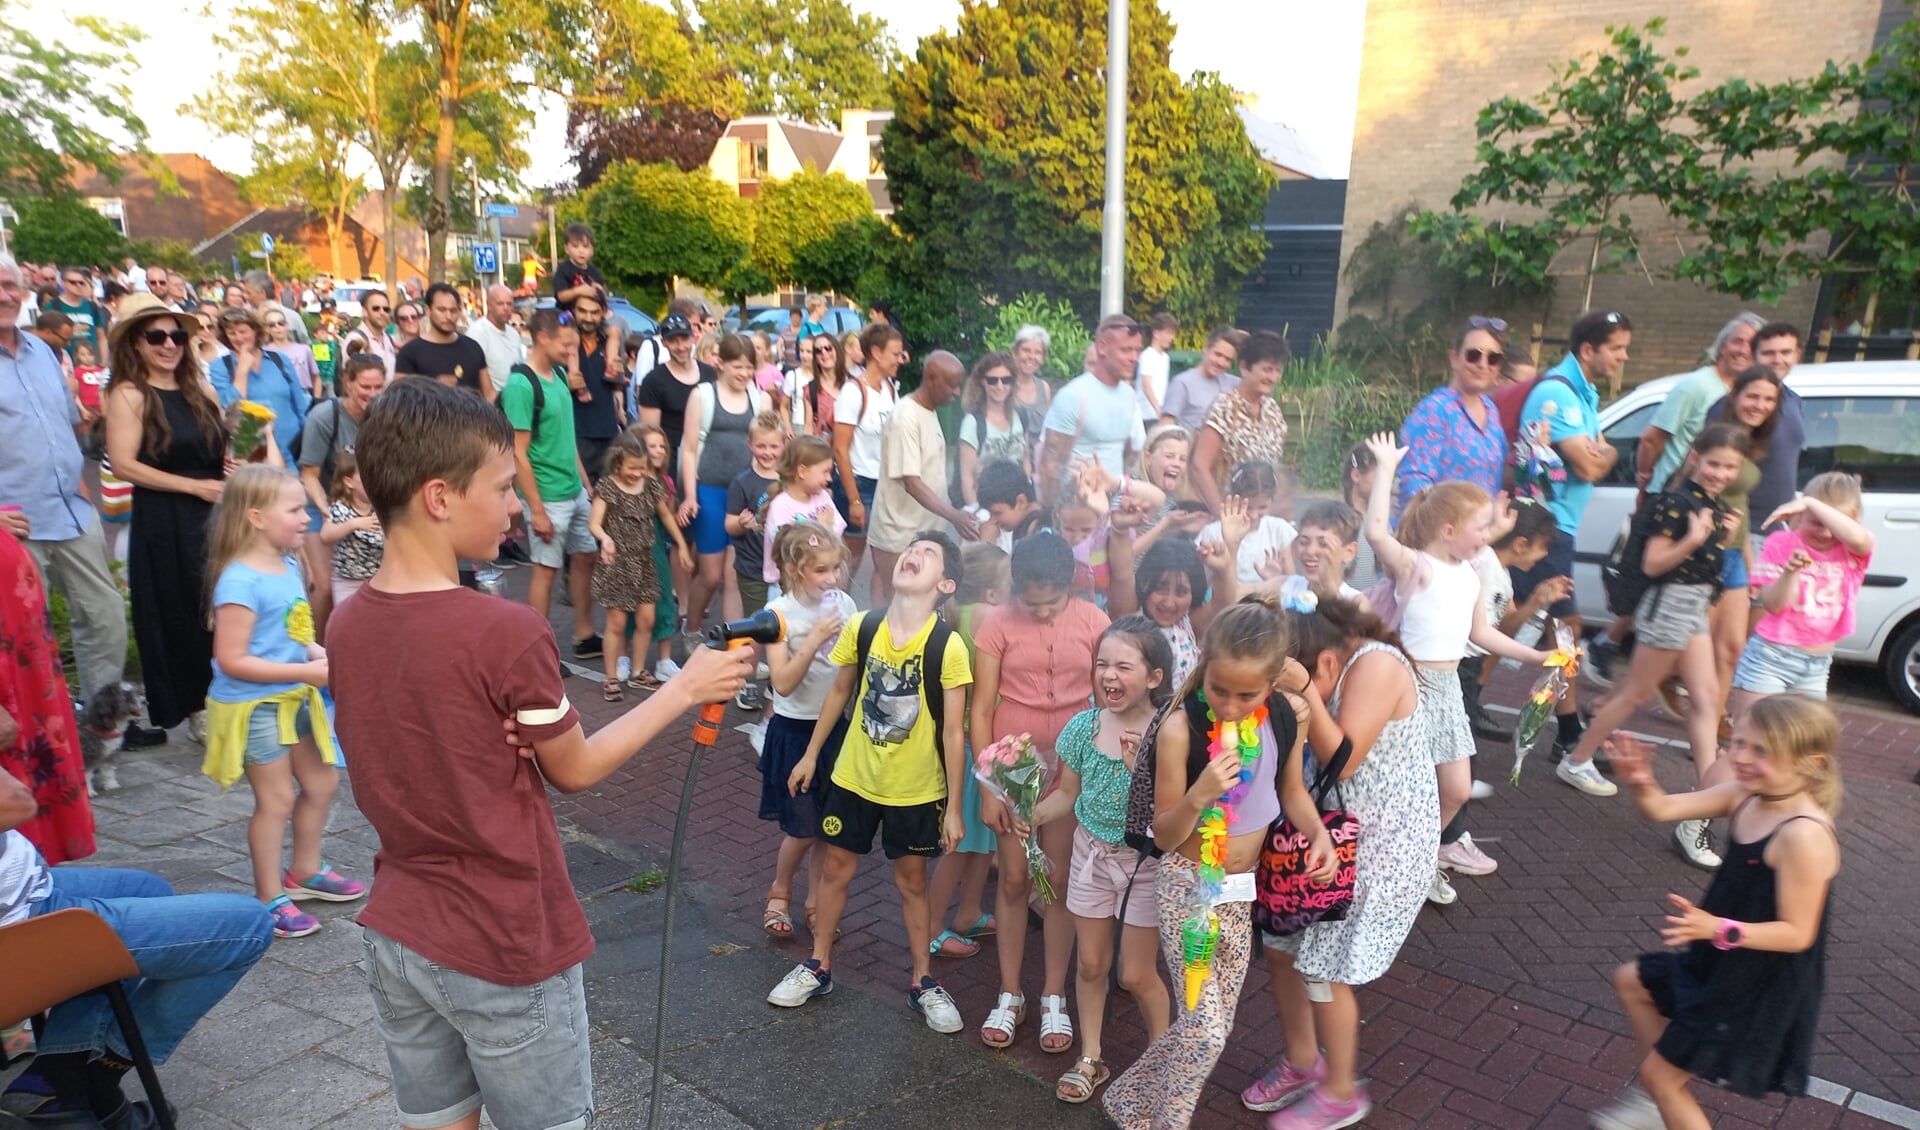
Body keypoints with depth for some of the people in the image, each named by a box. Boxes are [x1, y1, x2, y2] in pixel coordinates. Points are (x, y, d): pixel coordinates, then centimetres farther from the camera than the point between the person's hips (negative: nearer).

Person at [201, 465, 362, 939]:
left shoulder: (289, 567, 3)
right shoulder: (240, 581, -23)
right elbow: (232, 659, -26)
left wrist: (317, 652, -2)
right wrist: (308, 671, -26)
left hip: (295, 699, 9)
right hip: (254, 706, -8)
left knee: (322, 782, 17)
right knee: (276, 799, 2)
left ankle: (305, 871, 37)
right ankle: (270, 898, 19)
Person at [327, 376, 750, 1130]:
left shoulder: (348, 624, -4)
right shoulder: (505, 633, -24)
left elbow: (429, 755, 5)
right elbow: (575, 770, -9)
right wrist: (686, 688, -2)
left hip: (396, 934, 6)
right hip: (505, 948, -6)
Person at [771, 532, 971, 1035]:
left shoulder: (948, 648, -20)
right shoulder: (861, 626, -12)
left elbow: (953, 732, -14)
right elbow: (840, 692, 4)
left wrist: (954, 805, -10)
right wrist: (811, 754, 10)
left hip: (916, 789, -2)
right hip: (854, 776, 3)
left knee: (912, 881, 13)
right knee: (836, 868, 16)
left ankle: (923, 983, 31)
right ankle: (818, 967, 36)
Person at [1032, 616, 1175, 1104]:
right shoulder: (1083, 726, -10)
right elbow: (1068, 794, 2)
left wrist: (1140, 767, -34)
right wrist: (1029, 815, -14)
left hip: (1146, 861, -3)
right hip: (1092, 852, 4)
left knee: (1137, 975, 7)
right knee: (1091, 963, 16)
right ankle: (1090, 1059, 36)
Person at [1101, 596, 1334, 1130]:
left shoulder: (1288, 714, -11)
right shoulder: (1180, 728, -25)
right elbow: (1164, 834, -16)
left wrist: (1319, 834, -12)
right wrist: (1198, 796, -35)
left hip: (1243, 890, 5)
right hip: (1189, 888, -5)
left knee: (1212, 1025, 15)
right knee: (1205, 1030, -9)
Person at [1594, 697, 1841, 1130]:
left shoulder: (1803, 836, -31)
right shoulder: (1744, 796, -7)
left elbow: (1797, 933, -27)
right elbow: (1662, 808, -10)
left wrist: (1719, 929, -37)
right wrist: (1640, 782, -31)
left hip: (1759, 989, -9)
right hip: (1721, 963, 9)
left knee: (1658, 1074, 3)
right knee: (1631, 982, 26)